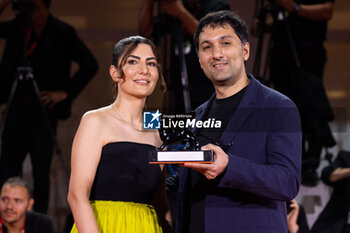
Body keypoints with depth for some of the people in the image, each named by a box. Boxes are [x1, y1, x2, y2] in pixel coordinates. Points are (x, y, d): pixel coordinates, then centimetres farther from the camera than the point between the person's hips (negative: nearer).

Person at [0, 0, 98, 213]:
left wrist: (66, 92, -9)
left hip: (44, 112, -4)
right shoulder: (18, 27, 8)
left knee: (41, 175, 0)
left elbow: (90, 64, -4)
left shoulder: (62, 32, -5)